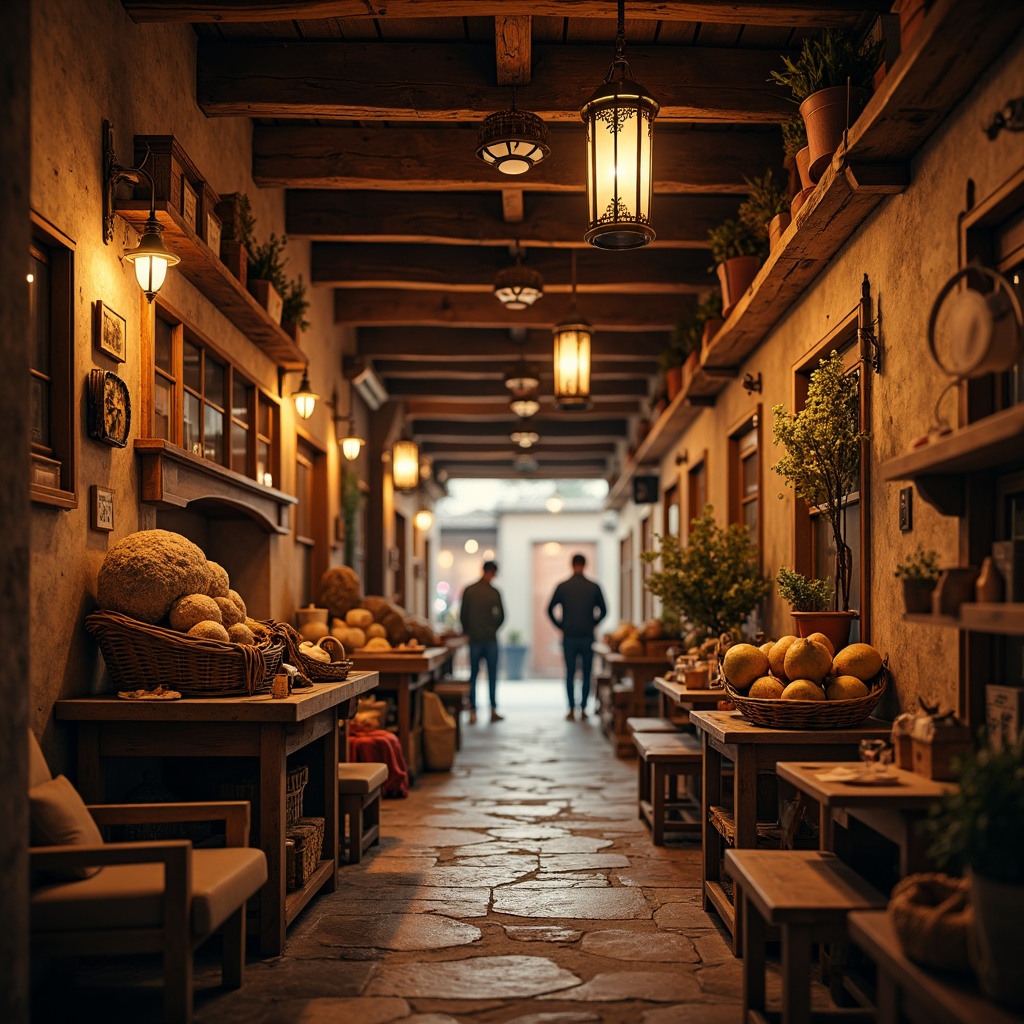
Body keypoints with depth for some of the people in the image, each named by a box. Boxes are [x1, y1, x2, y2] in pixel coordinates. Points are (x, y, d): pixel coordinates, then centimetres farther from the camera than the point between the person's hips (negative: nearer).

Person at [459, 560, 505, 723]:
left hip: (474, 638, 1)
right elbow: (501, 616, -4)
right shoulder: (494, 592, -7)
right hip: (491, 639, -1)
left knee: (473, 676, 6)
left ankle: (472, 712, 0)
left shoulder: (468, 591, -4)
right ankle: (493, 711, 10)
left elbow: (463, 615, -2)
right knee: (492, 676, 8)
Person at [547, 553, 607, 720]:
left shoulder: (562, 586, -2)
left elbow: (550, 610, 0)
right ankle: (583, 709, 5)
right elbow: (603, 611, 3)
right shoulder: (593, 587, -2)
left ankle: (571, 710, 1)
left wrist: (560, 626, 10)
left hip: (569, 637, 0)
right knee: (586, 675, 7)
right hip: (587, 637, 0)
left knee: (570, 674, 5)